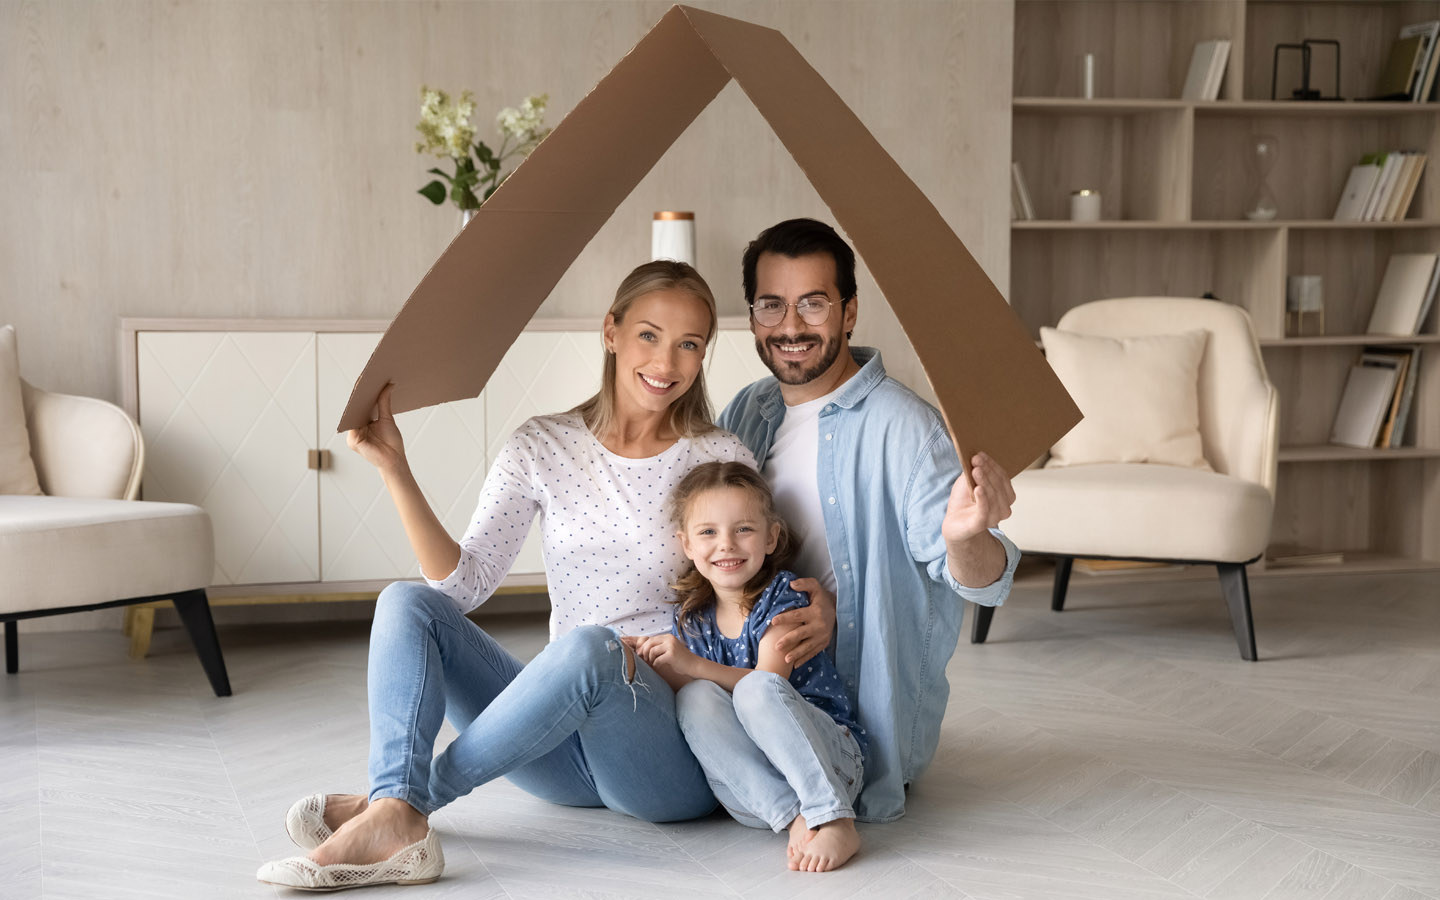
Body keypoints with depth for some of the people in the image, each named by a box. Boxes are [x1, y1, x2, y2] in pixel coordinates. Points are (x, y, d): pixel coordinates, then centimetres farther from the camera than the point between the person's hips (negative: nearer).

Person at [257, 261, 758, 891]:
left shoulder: (723, 461, 1)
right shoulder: (543, 448, 6)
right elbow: (462, 583, -2)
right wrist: (395, 470, -12)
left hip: (677, 752, -3)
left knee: (587, 648, -36)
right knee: (406, 603, -12)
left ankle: (407, 798, -23)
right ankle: (395, 826, -33)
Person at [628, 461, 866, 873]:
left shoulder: (782, 596, -5)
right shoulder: (691, 618, 9)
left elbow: (766, 684, -17)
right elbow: (690, 696, 5)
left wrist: (691, 664, -24)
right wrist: (653, 663, -12)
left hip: (831, 760, -4)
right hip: (750, 789, 4)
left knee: (757, 690, -31)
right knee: (695, 697, -23)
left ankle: (836, 823, -34)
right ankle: (796, 819, -33)